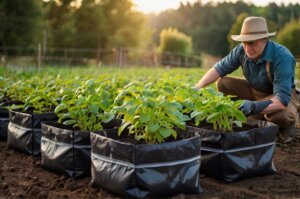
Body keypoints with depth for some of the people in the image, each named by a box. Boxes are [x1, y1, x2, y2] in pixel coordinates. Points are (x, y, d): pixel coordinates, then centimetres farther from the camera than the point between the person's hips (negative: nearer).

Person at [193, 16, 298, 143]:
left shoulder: (283, 57, -34)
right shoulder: (241, 50, -19)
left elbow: (282, 99, -40)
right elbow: (219, 68, -7)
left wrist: (256, 107, -57)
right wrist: (198, 87, -22)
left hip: (281, 95, -5)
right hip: (254, 90, 6)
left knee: (282, 114, -39)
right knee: (223, 84, -13)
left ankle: (287, 125, 2)